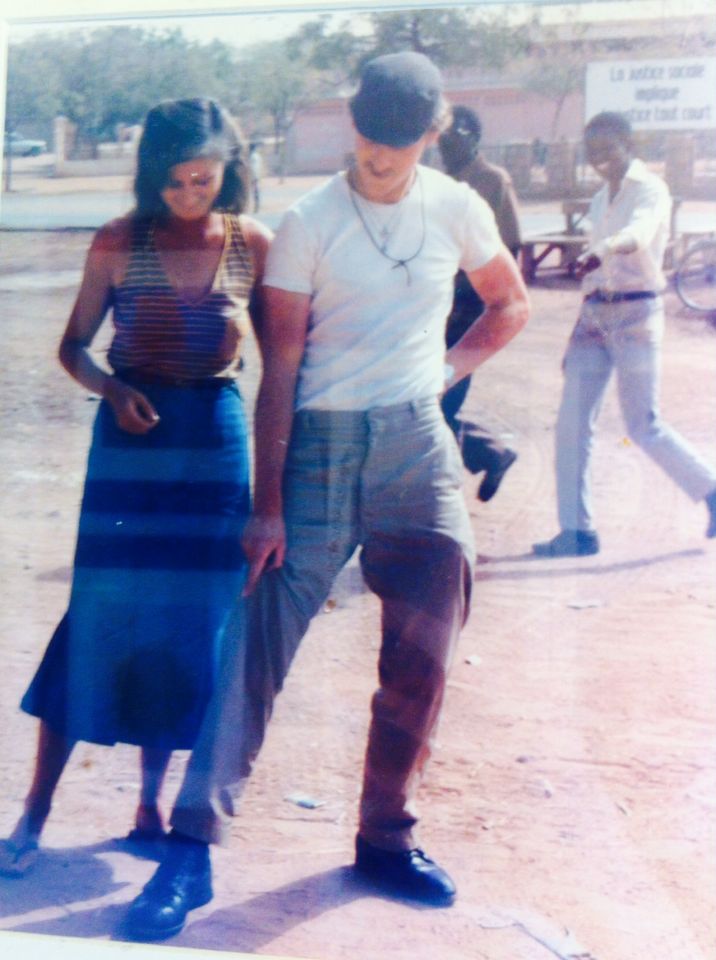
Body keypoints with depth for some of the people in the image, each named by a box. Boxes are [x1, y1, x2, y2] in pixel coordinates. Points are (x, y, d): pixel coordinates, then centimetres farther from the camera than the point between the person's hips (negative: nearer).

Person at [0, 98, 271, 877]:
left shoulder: (254, 246, 0)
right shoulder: (119, 244, -2)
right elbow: (73, 347, 3)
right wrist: (112, 389, -14)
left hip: (215, 439, 2)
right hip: (132, 435, -1)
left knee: (188, 626, 6)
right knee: (98, 619, -3)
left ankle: (152, 806, 21)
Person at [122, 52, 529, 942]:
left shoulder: (457, 210, 5)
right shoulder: (308, 223, -5)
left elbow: (509, 305, 22)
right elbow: (279, 370, -6)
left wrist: (444, 368, 6)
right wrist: (267, 507, -11)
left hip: (418, 445, 3)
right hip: (320, 443, -3)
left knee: (419, 662, 4)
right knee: (261, 642, -9)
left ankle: (386, 837, 20)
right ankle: (193, 845, -6)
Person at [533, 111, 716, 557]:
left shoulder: (651, 190, -7)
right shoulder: (601, 200, 16)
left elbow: (639, 232, -30)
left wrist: (604, 249, -52)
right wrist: (579, 336, 18)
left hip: (636, 314, -7)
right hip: (595, 314, 7)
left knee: (644, 426, -4)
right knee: (572, 422, -1)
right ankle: (577, 532, 5)